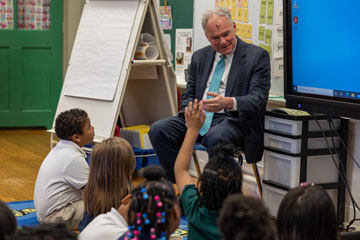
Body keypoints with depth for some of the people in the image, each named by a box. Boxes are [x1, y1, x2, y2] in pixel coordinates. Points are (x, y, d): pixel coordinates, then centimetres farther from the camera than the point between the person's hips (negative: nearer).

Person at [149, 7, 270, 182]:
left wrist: (229, 103, -33)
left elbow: (258, 98, -12)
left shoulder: (257, 56, -2)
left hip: (232, 119, -5)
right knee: (158, 130, -18)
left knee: (215, 137, -39)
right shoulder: (200, 56, 16)